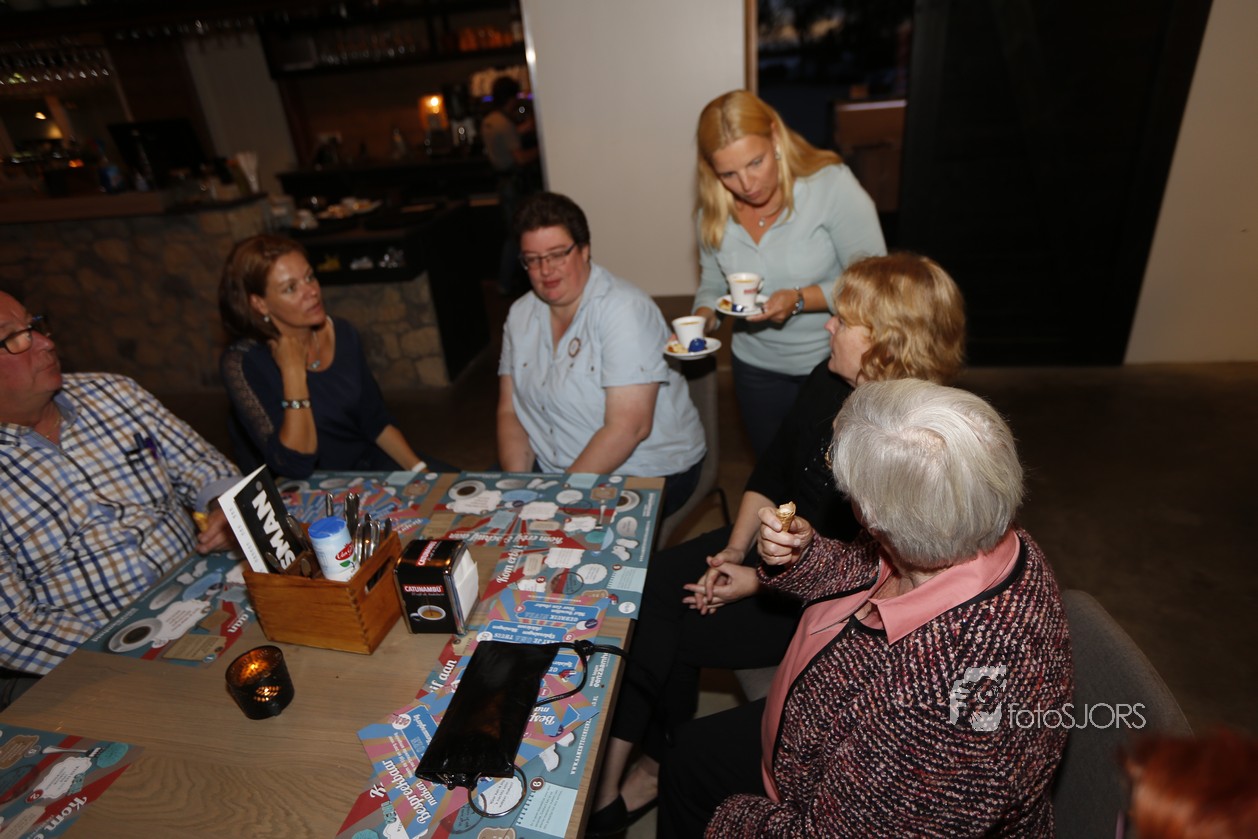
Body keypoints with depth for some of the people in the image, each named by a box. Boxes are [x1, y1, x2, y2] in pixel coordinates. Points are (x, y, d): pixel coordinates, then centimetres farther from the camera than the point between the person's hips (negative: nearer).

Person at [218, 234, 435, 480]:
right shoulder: (243, 362, -16)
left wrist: (419, 469, -6)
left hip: (370, 464, 5)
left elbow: (376, 421, 7)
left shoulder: (343, 333, -1)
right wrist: (293, 372, -23)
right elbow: (296, 467, -21)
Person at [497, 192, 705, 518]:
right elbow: (509, 411, 4)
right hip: (549, 466, 6)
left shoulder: (624, 309, -17)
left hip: (646, 474, -6)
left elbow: (629, 427, -24)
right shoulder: (520, 315, 6)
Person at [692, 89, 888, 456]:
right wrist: (702, 318, -14)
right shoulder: (715, 210, -4)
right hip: (757, 367, 4)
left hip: (833, 364, -4)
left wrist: (800, 300, -30)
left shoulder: (831, 183, -18)